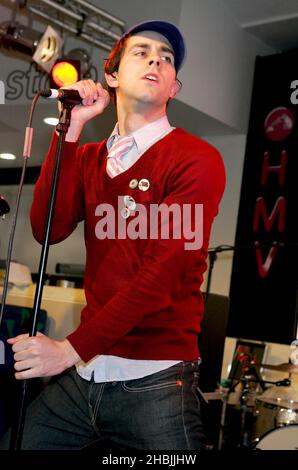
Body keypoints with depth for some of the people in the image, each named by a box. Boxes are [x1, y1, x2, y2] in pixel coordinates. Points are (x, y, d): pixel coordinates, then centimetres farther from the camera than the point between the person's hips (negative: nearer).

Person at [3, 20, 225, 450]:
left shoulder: (197, 159, -6)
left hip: (153, 381, -5)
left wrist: (72, 348, -17)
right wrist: (71, 129, -7)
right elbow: (49, 230, -4)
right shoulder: (88, 157, 12)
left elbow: (163, 273, -15)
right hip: (80, 376, 5)